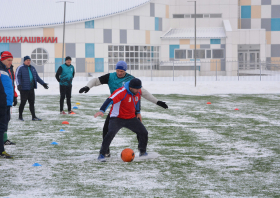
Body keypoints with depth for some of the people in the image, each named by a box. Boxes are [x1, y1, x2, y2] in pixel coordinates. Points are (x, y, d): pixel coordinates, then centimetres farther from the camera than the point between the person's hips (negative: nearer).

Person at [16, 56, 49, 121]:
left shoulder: (32, 68, 17)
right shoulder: (20, 68, -4)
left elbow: (37, 77, 23)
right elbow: (18, 76, -14)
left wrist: (43, 83, 18)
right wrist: (19, 84, -30)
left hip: (31, 89, 6)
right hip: (24, 89, -6)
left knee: (32, 103, 7)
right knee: (23, 102, -2)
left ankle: (34, 117, 10)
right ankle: (20, 116, 12)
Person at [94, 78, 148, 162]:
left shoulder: (138, 92, -3)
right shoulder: (121, 92, -26)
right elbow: (110, 100, -39)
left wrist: (138, 112, 24)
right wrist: (102, 110, -53)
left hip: (131, 118, 7)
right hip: (117, 118, -6)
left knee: (143, 132, 5)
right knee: (111, 133, -28)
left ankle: (143, 152, 29)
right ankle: (102, 155, -17)